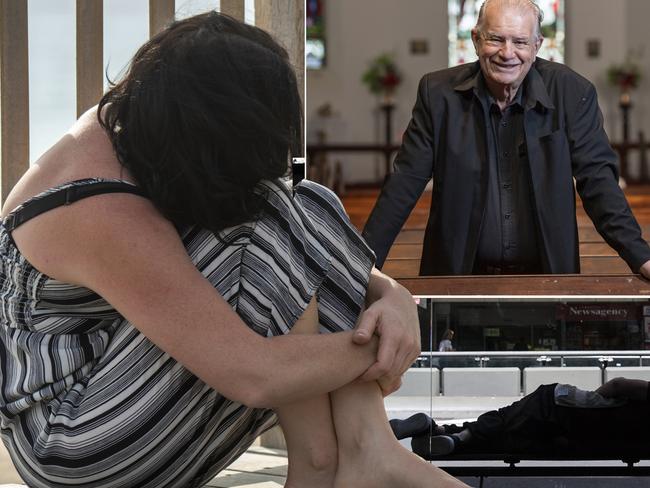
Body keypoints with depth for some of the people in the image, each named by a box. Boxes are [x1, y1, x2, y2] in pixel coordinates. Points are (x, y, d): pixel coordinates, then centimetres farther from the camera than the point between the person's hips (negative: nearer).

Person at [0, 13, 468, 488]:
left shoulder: (127, 125, -5)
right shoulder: (110, 219, -30)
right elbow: (257, 376, -32)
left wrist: (393, 295, -14)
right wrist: (377, 347, -16)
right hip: (73, 438, -9)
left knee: (312, 213, -7)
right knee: (270, 232, -23)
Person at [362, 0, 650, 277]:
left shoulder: (572, 94, -2)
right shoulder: (438, 93, -2)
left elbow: (597, 180, -2)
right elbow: (406, 182, -1)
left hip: (546, 278, 1)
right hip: (459, 278, -1)